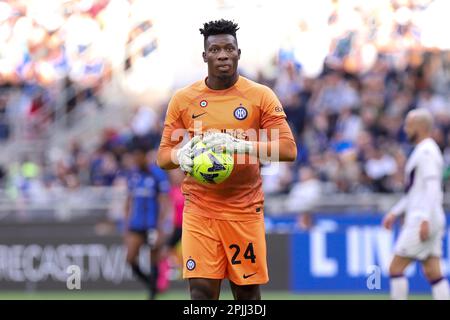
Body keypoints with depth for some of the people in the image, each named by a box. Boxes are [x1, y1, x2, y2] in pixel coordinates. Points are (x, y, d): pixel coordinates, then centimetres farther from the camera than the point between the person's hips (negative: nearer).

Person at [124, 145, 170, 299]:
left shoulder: (158, 174, -7)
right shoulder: (133, 175, 11)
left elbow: (164, 202, -9)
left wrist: (160, 227, -15)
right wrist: (127, 226, 14)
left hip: (152, 225, -5)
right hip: (136, 225, 5)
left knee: (154, 261, 0)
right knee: (130, 258, -7)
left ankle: (153, 294, 11)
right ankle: (150, 284, 15)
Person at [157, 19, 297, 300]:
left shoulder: (261, 96, 0)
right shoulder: (183, 100, 5)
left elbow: (288, 149, -8)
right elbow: (163, 155, 8)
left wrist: (240, 145, -23)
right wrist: (180, 156, -17)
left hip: (245, 210, 0)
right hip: (199, 210, 0)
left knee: (247, 290, 3)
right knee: (202, 289, -10)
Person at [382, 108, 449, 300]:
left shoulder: (426, 151, -11)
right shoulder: (423, 151, 20)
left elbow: (432, 187, -21)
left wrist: (425, 219, -28)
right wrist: (395, 212, 26)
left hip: (421, 221, -10)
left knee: (395, 268, -6)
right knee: (433, 274, 5)